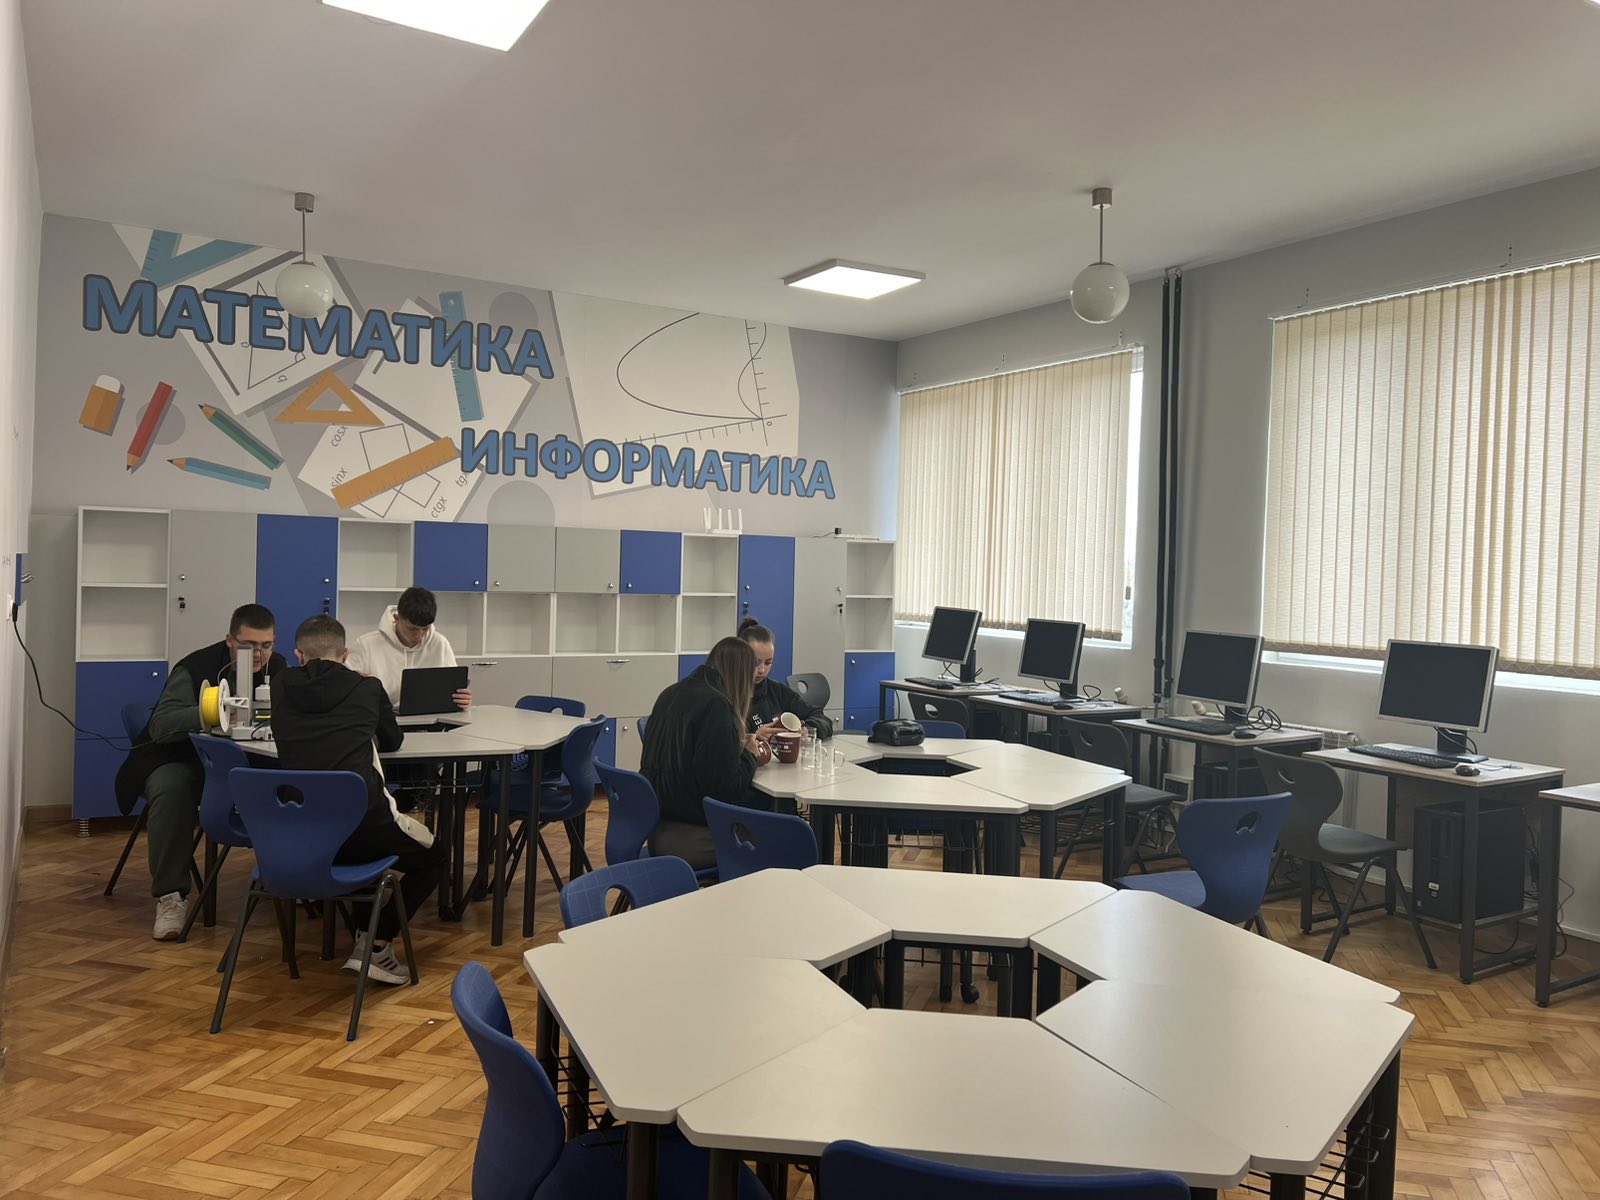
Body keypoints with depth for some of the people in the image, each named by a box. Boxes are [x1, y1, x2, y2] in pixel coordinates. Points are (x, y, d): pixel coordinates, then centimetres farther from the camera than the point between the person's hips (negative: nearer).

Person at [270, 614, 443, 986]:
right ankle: (376, 945, 8)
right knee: (434, 856, 22)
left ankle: (364, 935, 29)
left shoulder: (281, 685, 13)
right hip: (361, 826, -4)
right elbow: (393, 740, 28)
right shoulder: (368, 688, 10)